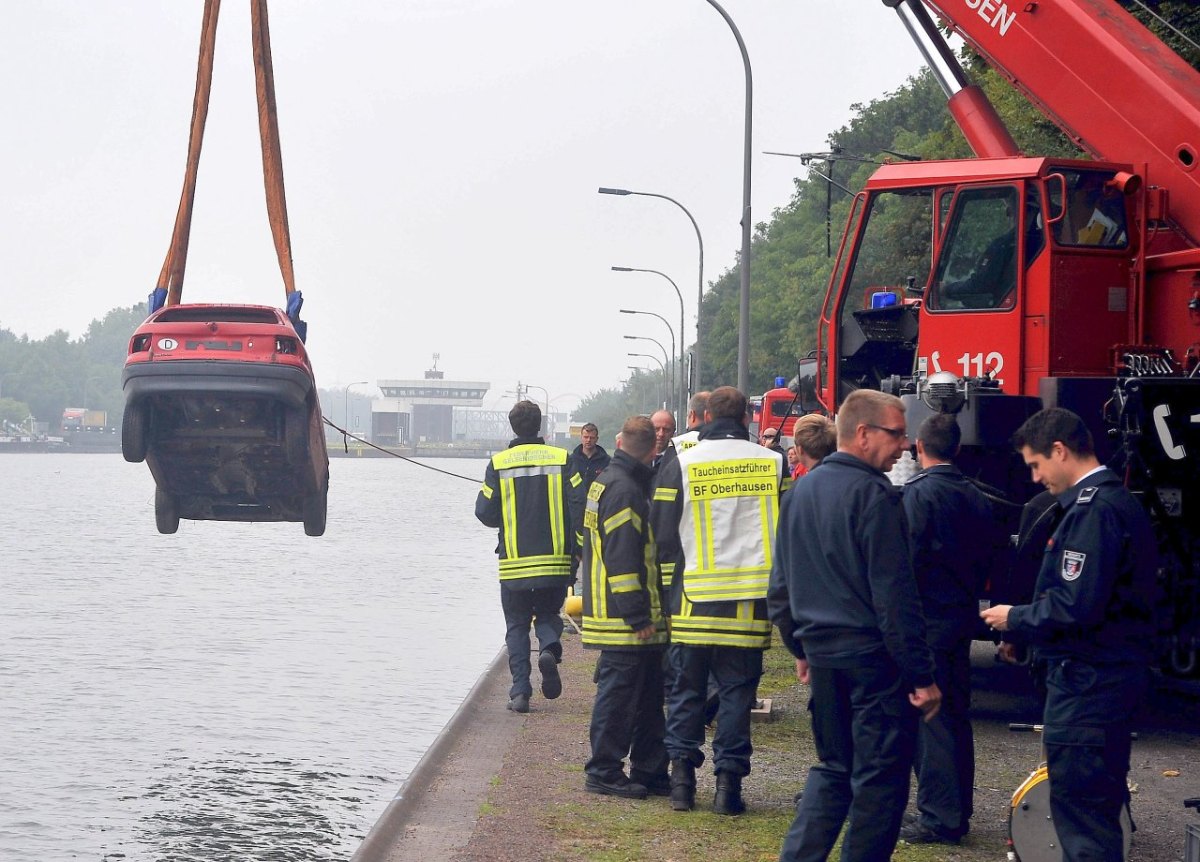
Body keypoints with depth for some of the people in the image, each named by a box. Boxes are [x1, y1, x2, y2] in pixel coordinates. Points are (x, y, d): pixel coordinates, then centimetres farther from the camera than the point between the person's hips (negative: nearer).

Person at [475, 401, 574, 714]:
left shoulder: (499, 464, -3)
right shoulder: (562, 459, -1)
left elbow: (486, 513, -2)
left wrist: (483, 496, 20)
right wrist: (573, 549, 11)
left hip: (514, 562, -1)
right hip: (555, 561, 1)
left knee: (517, 626, 10)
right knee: (548, 614, 18)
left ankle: (520, 691, 1)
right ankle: (549, 648, -14)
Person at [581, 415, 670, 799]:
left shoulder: (606, 481, 17)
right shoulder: (624, 489, -16)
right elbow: (623, 557, -21)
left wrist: (646, 613, 24)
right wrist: (639, 616, -21)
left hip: (623, 620, 10)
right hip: (627, 622, -10)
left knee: (648, 696, 14)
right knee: (618, 693, -4)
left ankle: (649, 771, 19)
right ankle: (603, 772, 2)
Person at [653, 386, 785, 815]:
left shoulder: (681, 466, -4)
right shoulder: (773, 463, -1)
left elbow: (663, 539, -1)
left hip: (695, 599, -1)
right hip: (750, 602, 1)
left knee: (686, 689, 11)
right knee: (737, 691, 6)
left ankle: (682, 776, 10)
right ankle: (729, 781, 4)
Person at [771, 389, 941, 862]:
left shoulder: (800, 492, 10)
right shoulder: (873, 495, -16)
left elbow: (782, 584, 17)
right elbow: (895, 595, -18)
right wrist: (922, 675, -15)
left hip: (822, 658, 8)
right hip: (872, 658, -8)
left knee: (833, 767, 18)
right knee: (880, 776, 2)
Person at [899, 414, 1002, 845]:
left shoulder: (916, 493, -14)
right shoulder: (975, 497, 8)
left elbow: (907, 556, -18)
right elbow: (992, 551, 14)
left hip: (925, 618, -8)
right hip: (963, 615, 8)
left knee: (927, 717, -4)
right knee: (956, 716, 14)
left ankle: (939, 817, -4)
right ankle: (958, 813, 21)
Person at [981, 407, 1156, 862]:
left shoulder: (1092, 512, -19)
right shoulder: (1119, 502, 13)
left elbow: (1075, 608, -25)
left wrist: (1016, 618, -9)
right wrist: (1024, 621, 13)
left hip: (1086, 683, -11)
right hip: (1116, 672, 11)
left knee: (1079, 805, -6)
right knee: (1099, 803, 17)